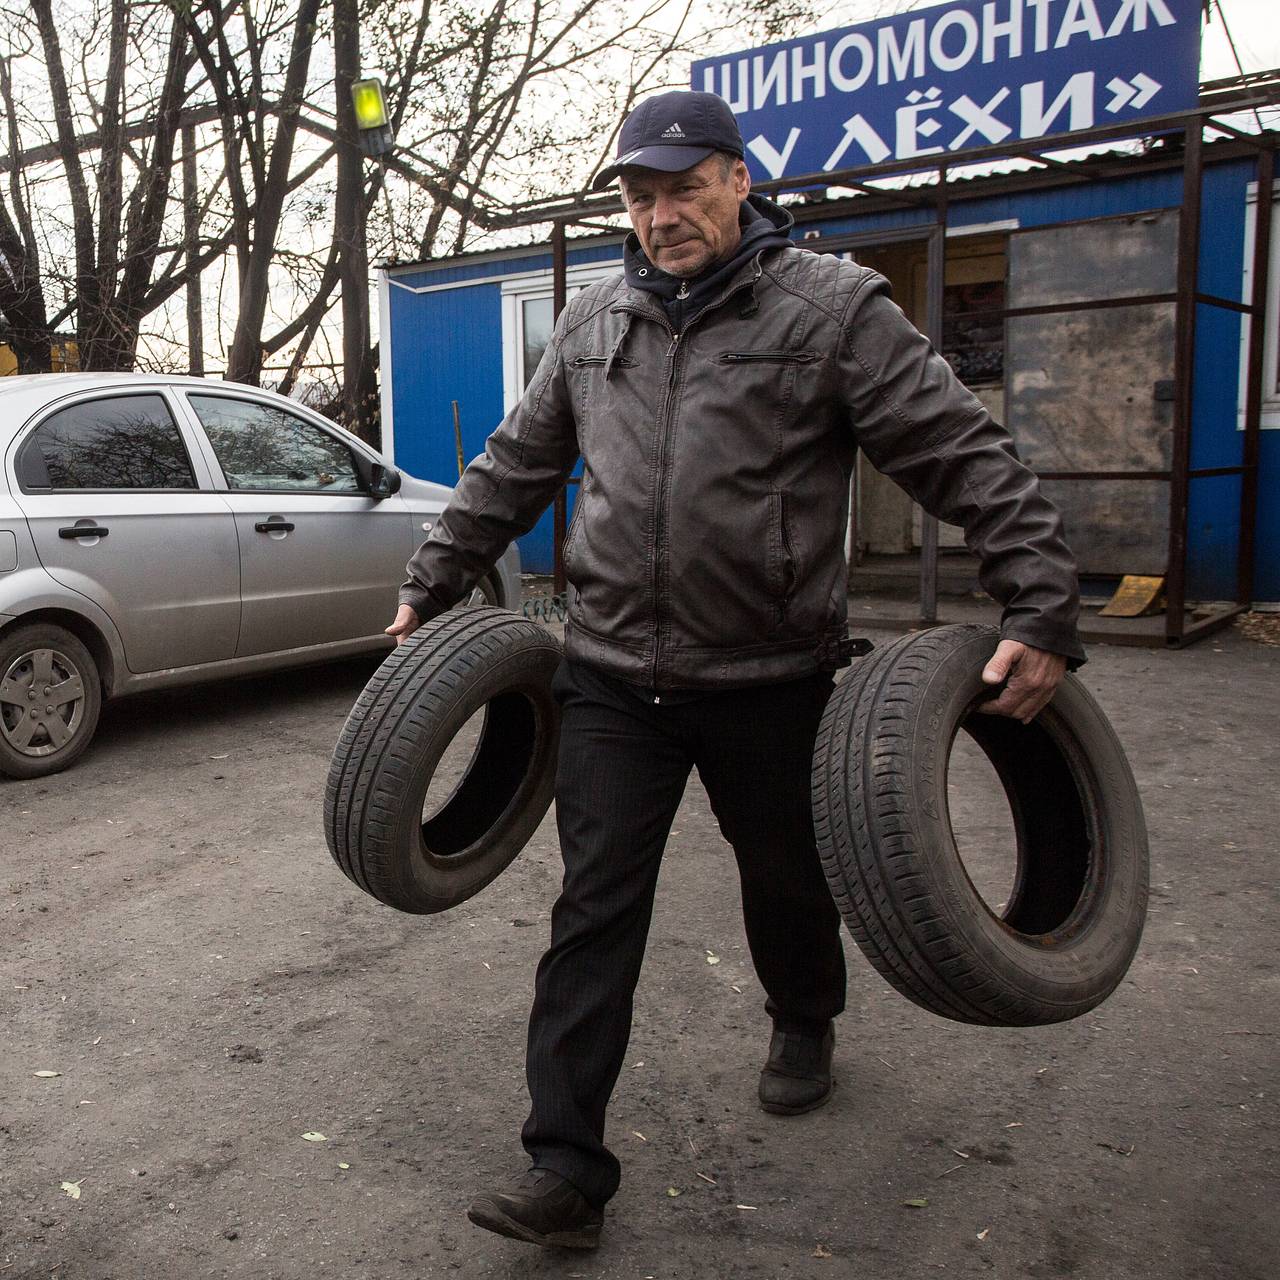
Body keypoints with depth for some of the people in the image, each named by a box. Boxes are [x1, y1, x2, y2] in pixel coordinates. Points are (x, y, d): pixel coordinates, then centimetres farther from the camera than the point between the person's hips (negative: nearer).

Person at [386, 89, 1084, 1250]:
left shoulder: (833, 307, -7)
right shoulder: (592, 325, 8)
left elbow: (967, 459, -10)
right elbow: (513, 470, 18)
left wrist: (1043, 608, -17)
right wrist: (433, 582, 21)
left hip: (770, 677, -2)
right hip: (614, 676, 3)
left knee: (789, 879, 19)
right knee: (595, 913, -1)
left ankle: (805, 1026, 50)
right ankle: (567, 1171, 8)